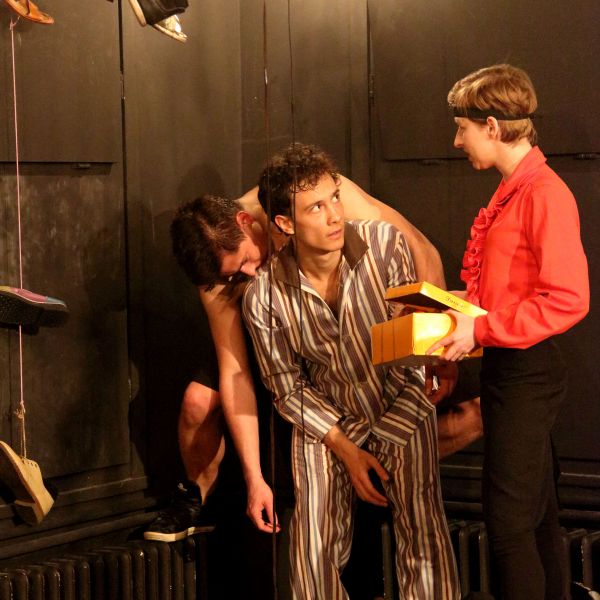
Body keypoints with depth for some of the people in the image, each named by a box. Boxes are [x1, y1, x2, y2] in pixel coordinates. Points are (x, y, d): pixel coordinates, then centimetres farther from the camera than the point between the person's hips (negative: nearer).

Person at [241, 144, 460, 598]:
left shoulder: (385, 245, -19)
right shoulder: (265, 297, -16)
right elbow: (289, 389, -3)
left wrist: (383, 438, -13)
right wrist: (347, 450, -10)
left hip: (401, 411, 0)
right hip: (326, 421, 1)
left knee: (424, 538, -11)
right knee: (315, 551, -3)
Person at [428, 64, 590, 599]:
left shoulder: (545, 193, -17)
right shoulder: (511, 191, 12)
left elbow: (567, 299, -25)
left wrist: (481, 331, -23)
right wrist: (459, 314, 8)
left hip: (527, 369, -10)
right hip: (506, 367, 10)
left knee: (509, 520, -7)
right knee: (536, 514, 18)